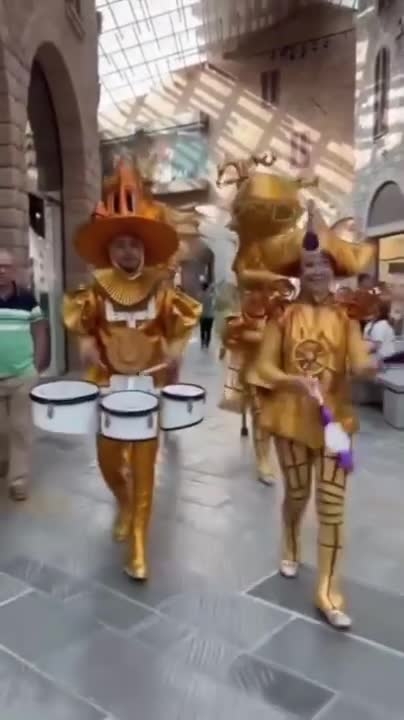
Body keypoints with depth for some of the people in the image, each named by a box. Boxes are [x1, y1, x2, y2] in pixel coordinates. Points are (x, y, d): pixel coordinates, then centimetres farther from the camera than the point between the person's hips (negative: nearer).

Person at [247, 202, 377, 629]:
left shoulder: (345, 318, 0)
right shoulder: (284, 317, -3)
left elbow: (359, 363, -12)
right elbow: (264, 368, -6)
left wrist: (369, 366, -35)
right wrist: (297, 382, -23)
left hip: (334, 417, 1)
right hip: (292, 416, 0)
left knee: (332, 504, 1)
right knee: (296, 493, 15)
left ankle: (328, 591, 13)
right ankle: (290, 550, 45)